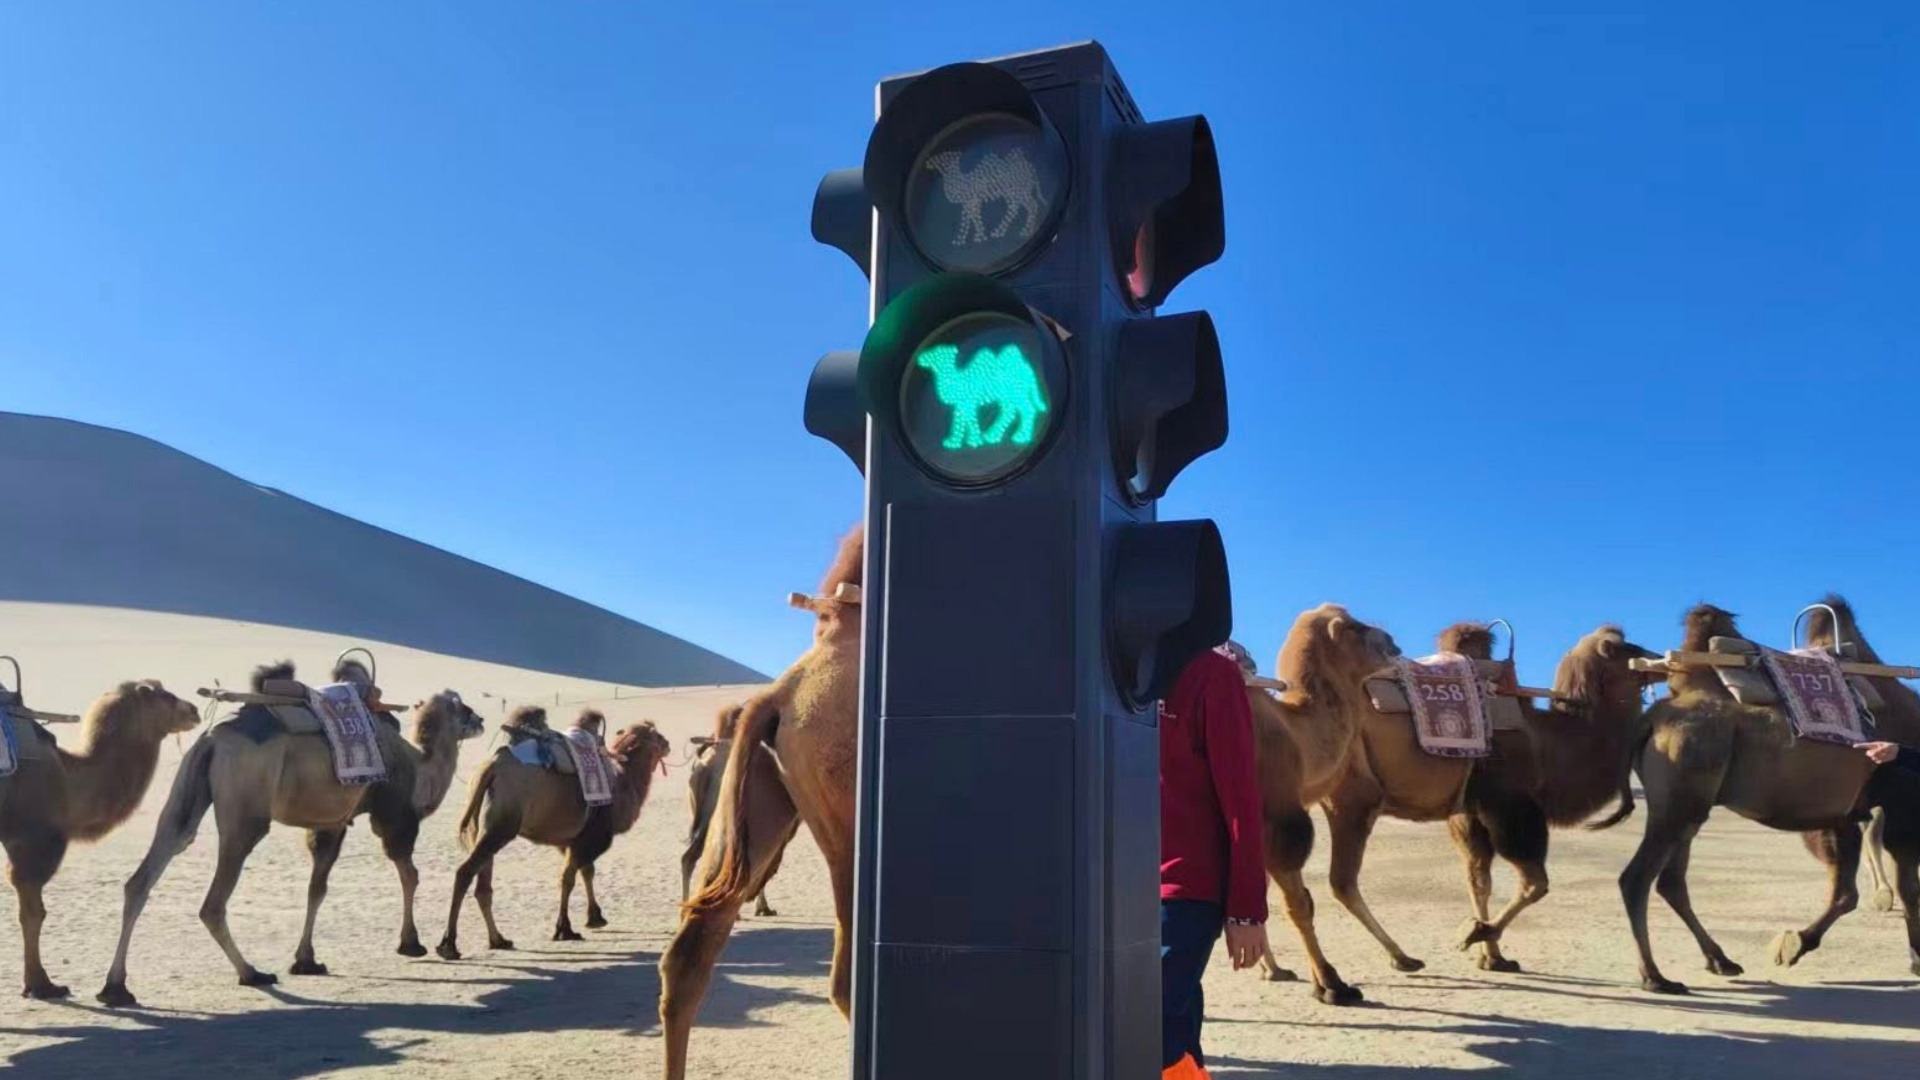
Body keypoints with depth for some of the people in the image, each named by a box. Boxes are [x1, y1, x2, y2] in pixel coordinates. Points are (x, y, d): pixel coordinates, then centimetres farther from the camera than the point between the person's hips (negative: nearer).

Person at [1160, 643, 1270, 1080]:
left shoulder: (1208, 672, -7)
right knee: (1175, 1043, 9)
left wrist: (1247, 909, -10)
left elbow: (1239, 790, -9)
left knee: (1153, 1036, -14)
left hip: (1186, 886, -6)